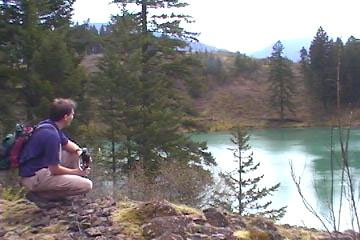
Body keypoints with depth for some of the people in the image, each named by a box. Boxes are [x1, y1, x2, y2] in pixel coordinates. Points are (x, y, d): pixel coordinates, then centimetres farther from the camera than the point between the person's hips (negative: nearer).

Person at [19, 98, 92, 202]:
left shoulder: (49, 125, 4)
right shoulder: (51, 135, -24)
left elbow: (67, 143, 20)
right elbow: (54, 169, -20)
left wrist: (79, 151, -2)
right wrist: (76, 172, -4)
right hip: (34, 177, -10)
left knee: (74, 154, 16)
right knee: (86, 185, -16)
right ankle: (38, 195, -7)